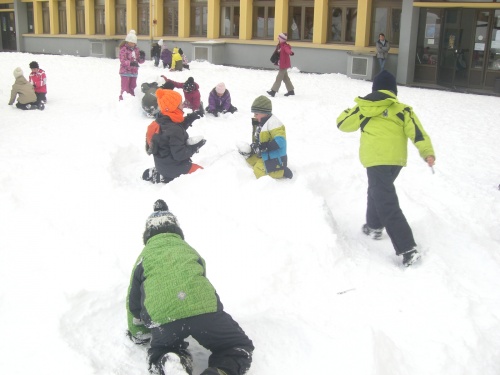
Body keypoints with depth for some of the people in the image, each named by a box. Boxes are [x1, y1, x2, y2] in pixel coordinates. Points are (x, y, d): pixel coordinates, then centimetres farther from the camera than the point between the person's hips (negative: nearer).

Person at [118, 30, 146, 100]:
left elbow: (140, 61, 12)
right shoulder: (123, 49, -9)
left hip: (134, 72, 6)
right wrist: (130, 63, -36)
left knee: (132, 87, 16)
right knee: (125, 88, -9)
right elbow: (122, 60, -20)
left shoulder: (136, 50, 9)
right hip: (125, 72, -6)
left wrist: (142, 57, -10)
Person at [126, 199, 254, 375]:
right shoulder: (189, 250, 33)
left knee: (160, 353, 32)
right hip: (204, 306, 0)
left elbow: (134, 301, 34)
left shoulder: (144, 256, 29)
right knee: (239, 349, 19)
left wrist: (137, 334, 52)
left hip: (162, 315, 1)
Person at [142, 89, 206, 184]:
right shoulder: (173, 129, -30)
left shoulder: (161, 121, -3)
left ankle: (156, 174, 14)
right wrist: (195, 147, -15)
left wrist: (188, 120, 7)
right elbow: (179, 154, -26)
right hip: (172, 167, -9)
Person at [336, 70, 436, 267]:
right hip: (397, 159, 4)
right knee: (378, 191, 31)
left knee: (387, 204, -7)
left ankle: (407, 249, -15)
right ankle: (374, 226, 45)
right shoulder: (402, 110, 8)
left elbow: (343, 123, 19)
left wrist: (349, 111, 37)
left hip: (376, 159, -4)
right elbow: (417, 132, -4)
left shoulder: (364, 107, 8)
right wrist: (428, 153, -9)